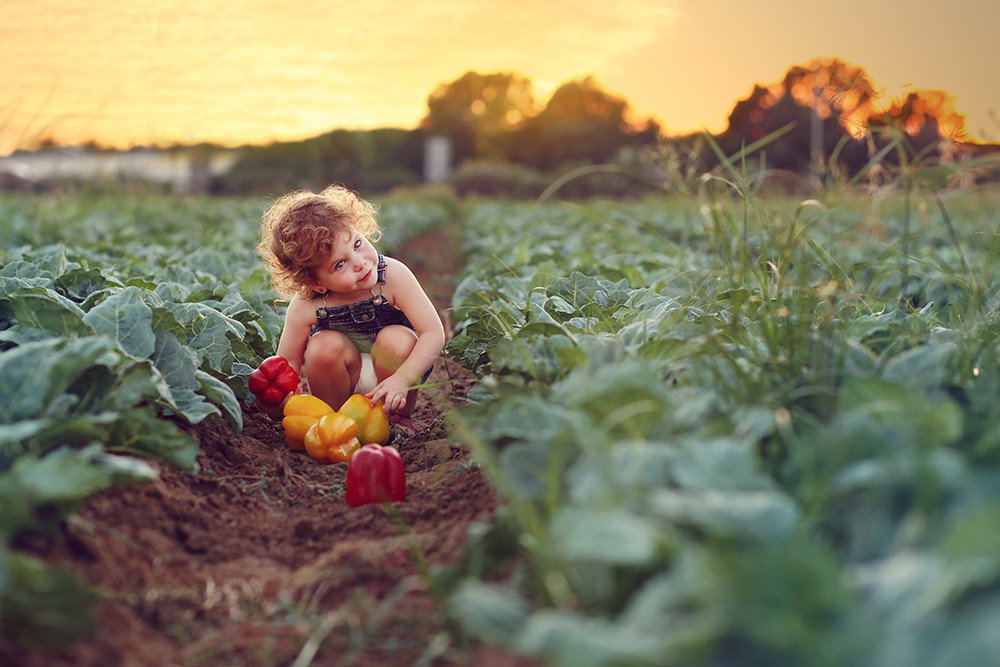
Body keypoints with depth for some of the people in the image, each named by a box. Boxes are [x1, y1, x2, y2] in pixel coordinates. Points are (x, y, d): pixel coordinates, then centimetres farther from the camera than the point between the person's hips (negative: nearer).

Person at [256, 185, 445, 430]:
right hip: (343, 383, 0)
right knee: (326, 345, -28)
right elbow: (288, 363, -12)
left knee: (398, 340, -29)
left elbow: (434, 333, -26)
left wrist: (402, 379, -39)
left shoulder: (393, 276, -25)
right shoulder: (304, 308, -22)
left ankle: (398, 418, -7)